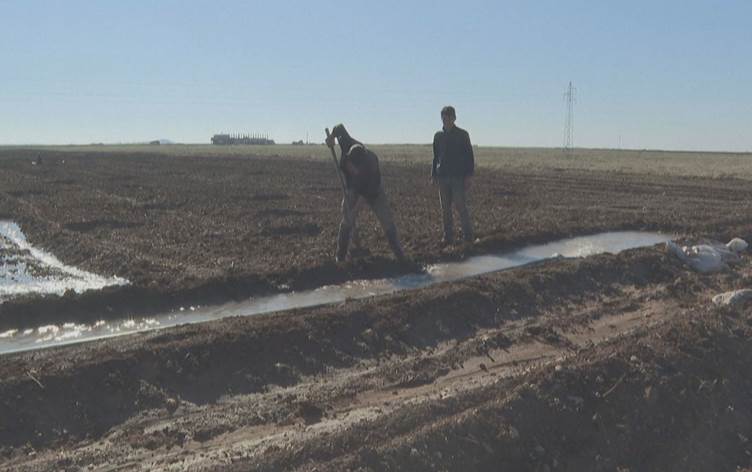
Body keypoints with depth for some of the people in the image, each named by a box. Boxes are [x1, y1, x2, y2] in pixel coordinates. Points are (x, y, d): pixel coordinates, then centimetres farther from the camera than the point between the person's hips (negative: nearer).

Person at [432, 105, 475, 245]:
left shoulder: (462, 134, 1)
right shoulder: (438, 136, 12)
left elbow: (469, 156, 0)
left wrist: (469, 175, -8)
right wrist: (433, 174, 10)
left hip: (459, 177, -4)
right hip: (443, 176, 4)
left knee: (461, 206, -7)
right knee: (445, 208, 4)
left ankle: (468, 235, 2)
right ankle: (448, 236, 10)